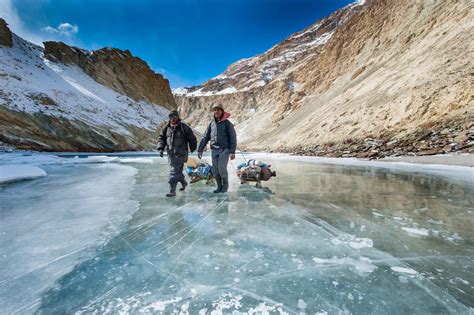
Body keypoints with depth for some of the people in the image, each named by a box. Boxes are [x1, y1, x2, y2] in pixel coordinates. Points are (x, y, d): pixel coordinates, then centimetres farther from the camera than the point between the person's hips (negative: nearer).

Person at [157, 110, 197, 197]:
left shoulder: (184, 127, -9)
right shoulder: (167, 128, 6)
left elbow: (192, 139, 1)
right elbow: (161, 138, 12)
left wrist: (192, 148, 11)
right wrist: (161, 148, -3)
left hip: (180, 154, -6)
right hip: (170, 154, 6)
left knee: (175, 171, -10)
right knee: (177, 171, 18)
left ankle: (172, 190, -4)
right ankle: (184, 182, 42)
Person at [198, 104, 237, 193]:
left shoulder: (227, 123, -6)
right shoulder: (212, 123, 7)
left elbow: (233, 138, -9)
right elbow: (205, 137, 8)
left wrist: (233, 152, -17)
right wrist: (200, 150, 2)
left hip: (225, 150, -4)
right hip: (214, 150, 4)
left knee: (222, 169, -13)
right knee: (215, 171, 2)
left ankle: (225, 184, 13)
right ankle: (219, 186, 22)